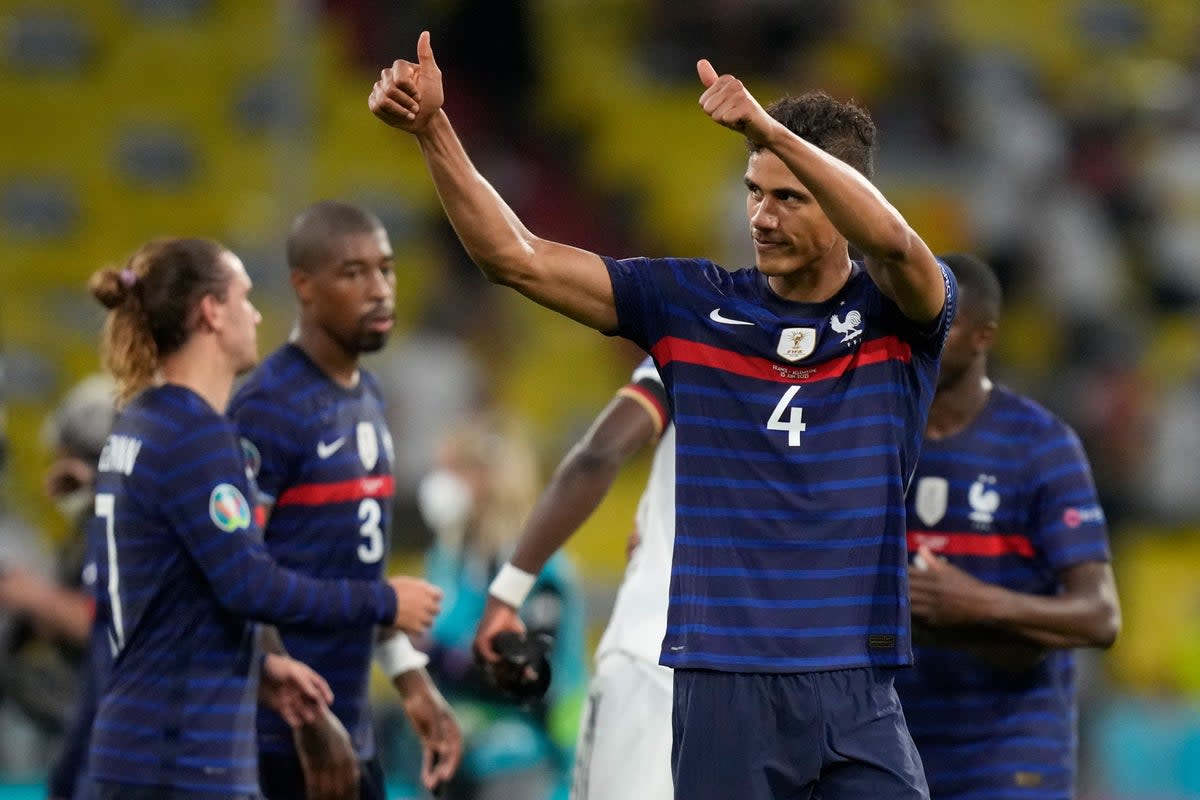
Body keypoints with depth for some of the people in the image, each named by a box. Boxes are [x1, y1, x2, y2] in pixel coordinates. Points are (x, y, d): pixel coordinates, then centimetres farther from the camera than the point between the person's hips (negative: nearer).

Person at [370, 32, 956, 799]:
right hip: (724, 686, 1)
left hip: (857, 688, -1)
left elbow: (895, 242, -24)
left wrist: (769, 128, -36)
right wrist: (433, 129, -9)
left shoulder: (901, 311, 0)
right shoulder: (693, 304, 6)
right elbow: (515, 255, 3)